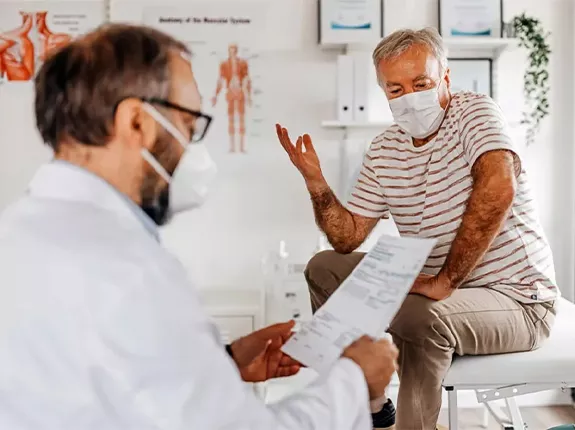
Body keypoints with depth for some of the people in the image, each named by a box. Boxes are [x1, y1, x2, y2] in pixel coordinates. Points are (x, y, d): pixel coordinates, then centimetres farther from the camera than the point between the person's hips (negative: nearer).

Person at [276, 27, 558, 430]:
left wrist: (445, 282, -31)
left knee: (424, 316, -37)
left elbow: (499, 188, -33)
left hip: (517, 299, -7)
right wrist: (316, 182, -8)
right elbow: (348, 238, 6)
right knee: (324, 268, 7)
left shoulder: (475, 112, -13)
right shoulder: (383, 151, 4)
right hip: (438, 287, 7)